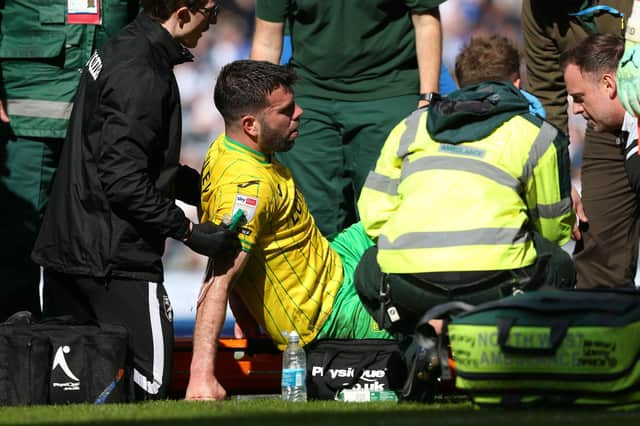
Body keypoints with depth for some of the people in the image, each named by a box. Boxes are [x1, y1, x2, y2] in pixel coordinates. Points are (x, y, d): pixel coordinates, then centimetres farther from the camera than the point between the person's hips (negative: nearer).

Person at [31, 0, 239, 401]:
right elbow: (125, 181, -23)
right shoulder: (141, 76, -18)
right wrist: (189, 232, -17)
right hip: (115, 258, -10)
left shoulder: (119, 50, 14)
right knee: (149, 382, -10)